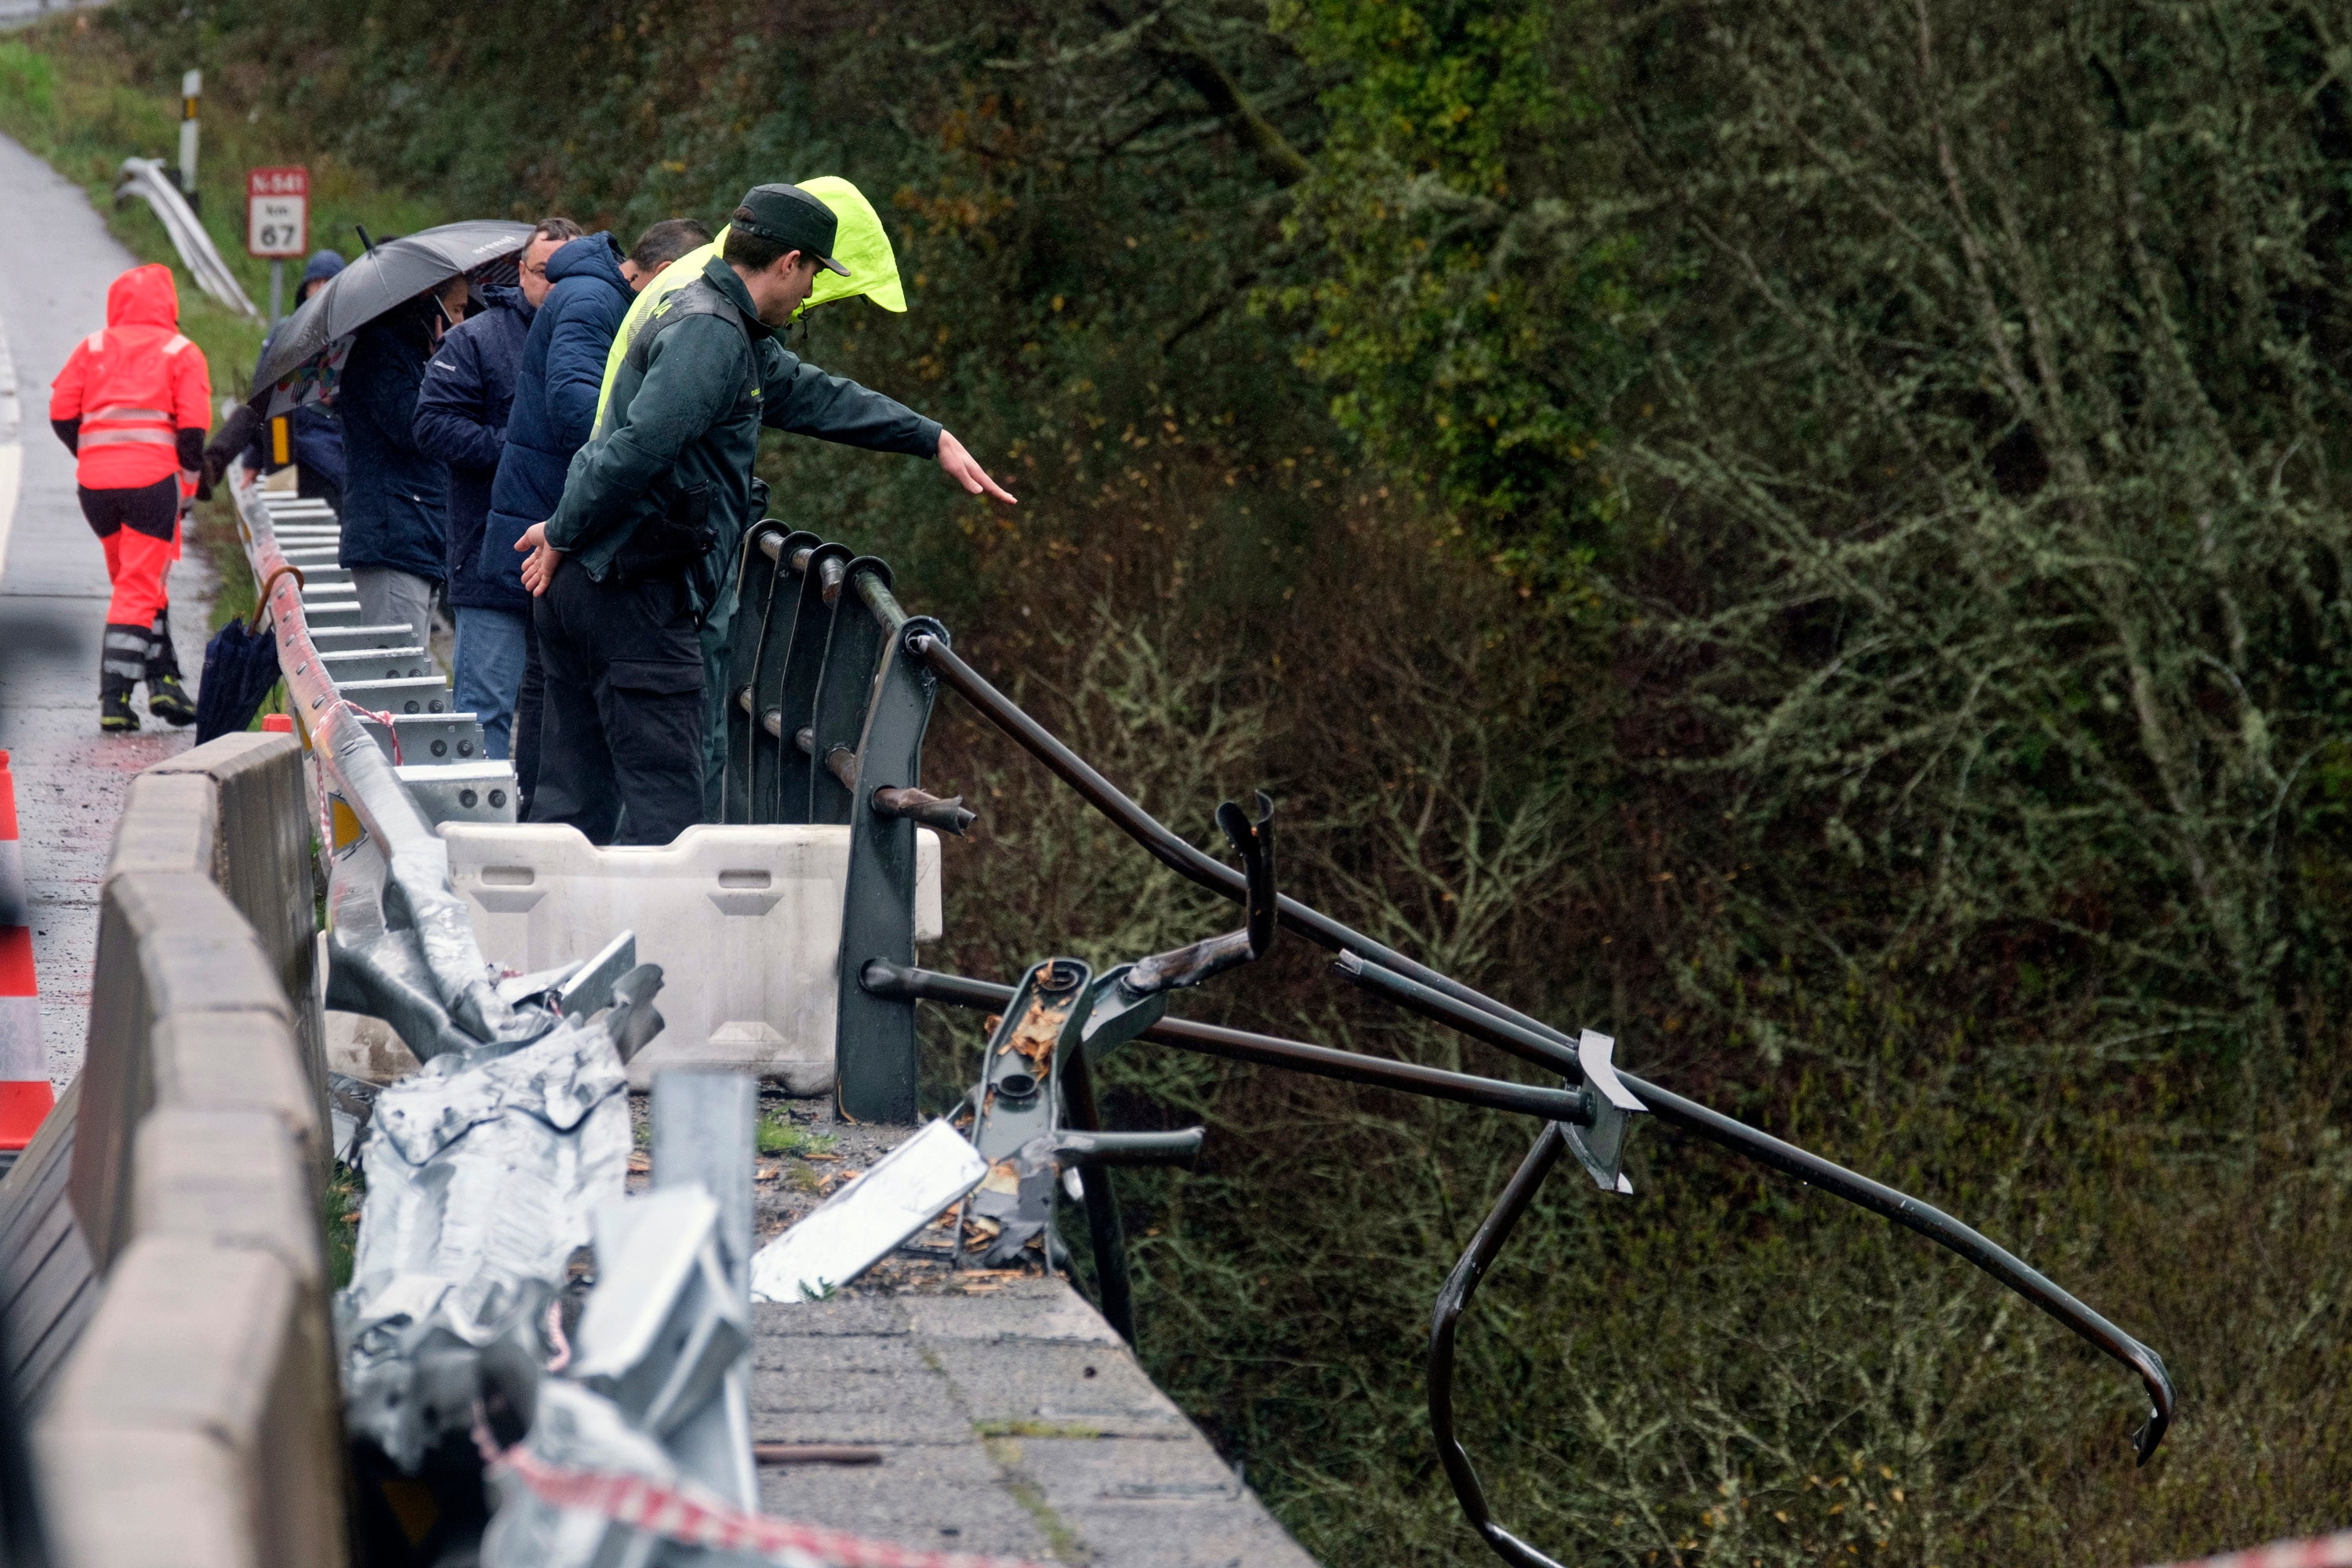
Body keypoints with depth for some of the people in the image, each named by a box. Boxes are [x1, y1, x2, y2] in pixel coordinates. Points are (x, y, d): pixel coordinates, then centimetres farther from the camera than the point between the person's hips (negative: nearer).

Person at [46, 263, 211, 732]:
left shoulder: (92, 348, 14)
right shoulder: (182, 353, 5)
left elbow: (61, 415, 7)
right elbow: (193, 428, -4)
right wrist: (186, 487, 5)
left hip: (95, 482, 3)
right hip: (153, 478, -3)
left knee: (135, 584, 20)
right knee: (138, 592, -1)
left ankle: (163, 680, 15)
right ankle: (114, 700, -10)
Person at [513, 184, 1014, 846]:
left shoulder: (737, 338, 20)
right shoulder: (709, 333, -15)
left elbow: (814, 396, 31)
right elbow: (639, 447, -24)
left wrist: (934, 439, 34)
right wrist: (563, 535, -13)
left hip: (579, 589, 10)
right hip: (633, 592, -10)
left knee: (576, 790, 11)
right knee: (664, 794, -8)